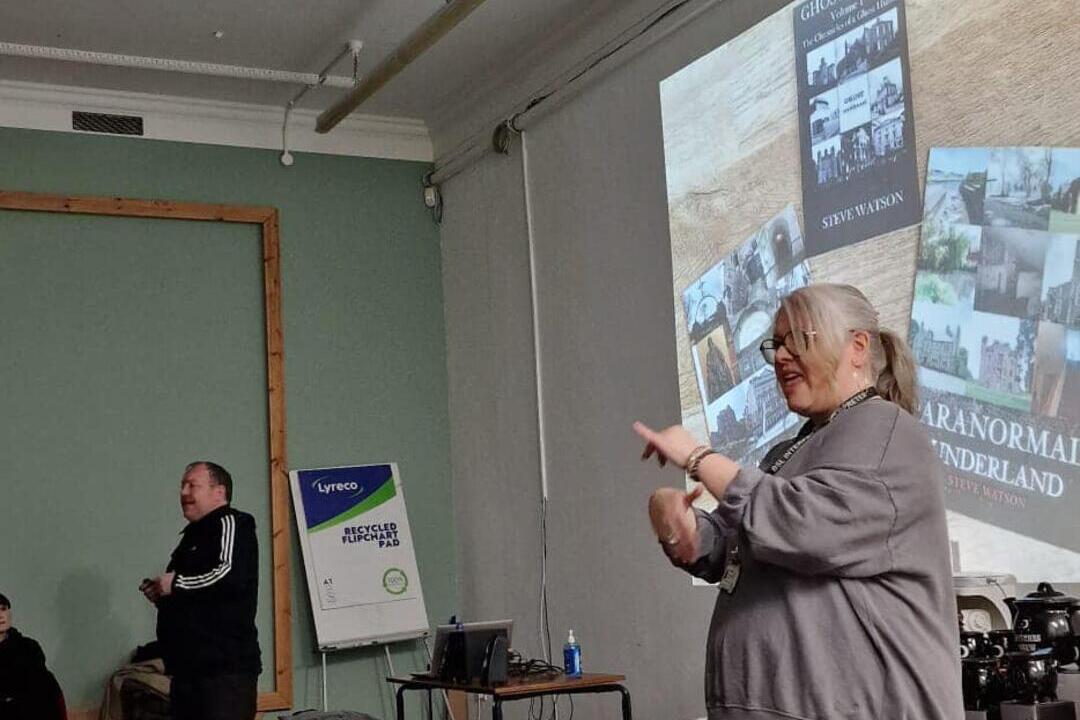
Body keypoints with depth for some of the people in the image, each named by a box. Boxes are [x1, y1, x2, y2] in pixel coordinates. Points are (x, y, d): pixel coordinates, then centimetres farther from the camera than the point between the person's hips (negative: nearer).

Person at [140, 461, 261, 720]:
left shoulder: (230, 523, -5)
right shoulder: (194, 535, 22)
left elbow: (231, 575, -24)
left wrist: (176, 584, -12)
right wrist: (161, 595, 12)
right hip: (188, 668, 10)